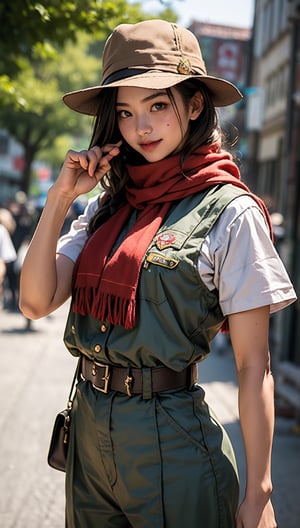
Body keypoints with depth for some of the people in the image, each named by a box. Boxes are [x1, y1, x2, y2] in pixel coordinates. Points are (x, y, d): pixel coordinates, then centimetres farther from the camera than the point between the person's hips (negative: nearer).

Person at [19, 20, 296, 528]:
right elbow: (37, 300, -1)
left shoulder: (231, 213, -10)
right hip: (89, 429, 6)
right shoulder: (106, 205, 7)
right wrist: (60, 195, -5)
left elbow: (254, 367, -10)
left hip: (172, 441, -6)